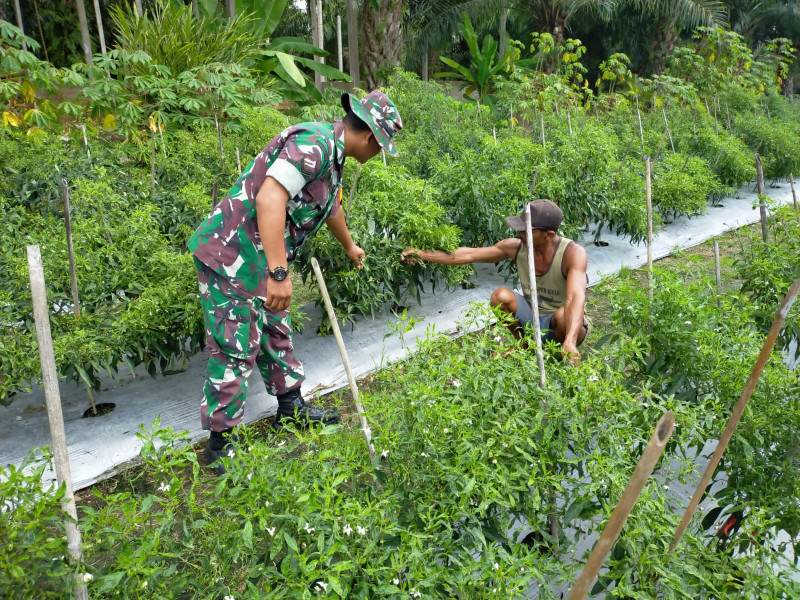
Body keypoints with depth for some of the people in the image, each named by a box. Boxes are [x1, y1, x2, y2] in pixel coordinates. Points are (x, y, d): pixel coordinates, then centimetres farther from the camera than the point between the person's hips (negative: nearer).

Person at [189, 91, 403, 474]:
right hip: (232, 257, -10)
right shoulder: (314, 143, -21)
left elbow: (330, 206, 33)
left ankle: (291, 409, 36)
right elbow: (269, 199, -33)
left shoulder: (331, 153, 14)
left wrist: (349, 247, 49)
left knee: (276, 333, 20)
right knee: (235, 349, -4)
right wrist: (279, 274, -35)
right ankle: (221, 444, 10)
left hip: (260, 260, 10)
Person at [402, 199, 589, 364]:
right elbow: (469, 255, -8)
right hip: (533, 319, 4)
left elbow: (576, 297, -41)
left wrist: (570, 342, -57)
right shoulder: (516, 247, -13)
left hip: (565, 324, -3)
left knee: (563, 315, -38)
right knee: (500, 295, -23)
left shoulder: (573, 253, -27)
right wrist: (423, 254, -10)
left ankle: (562, 348, -3)